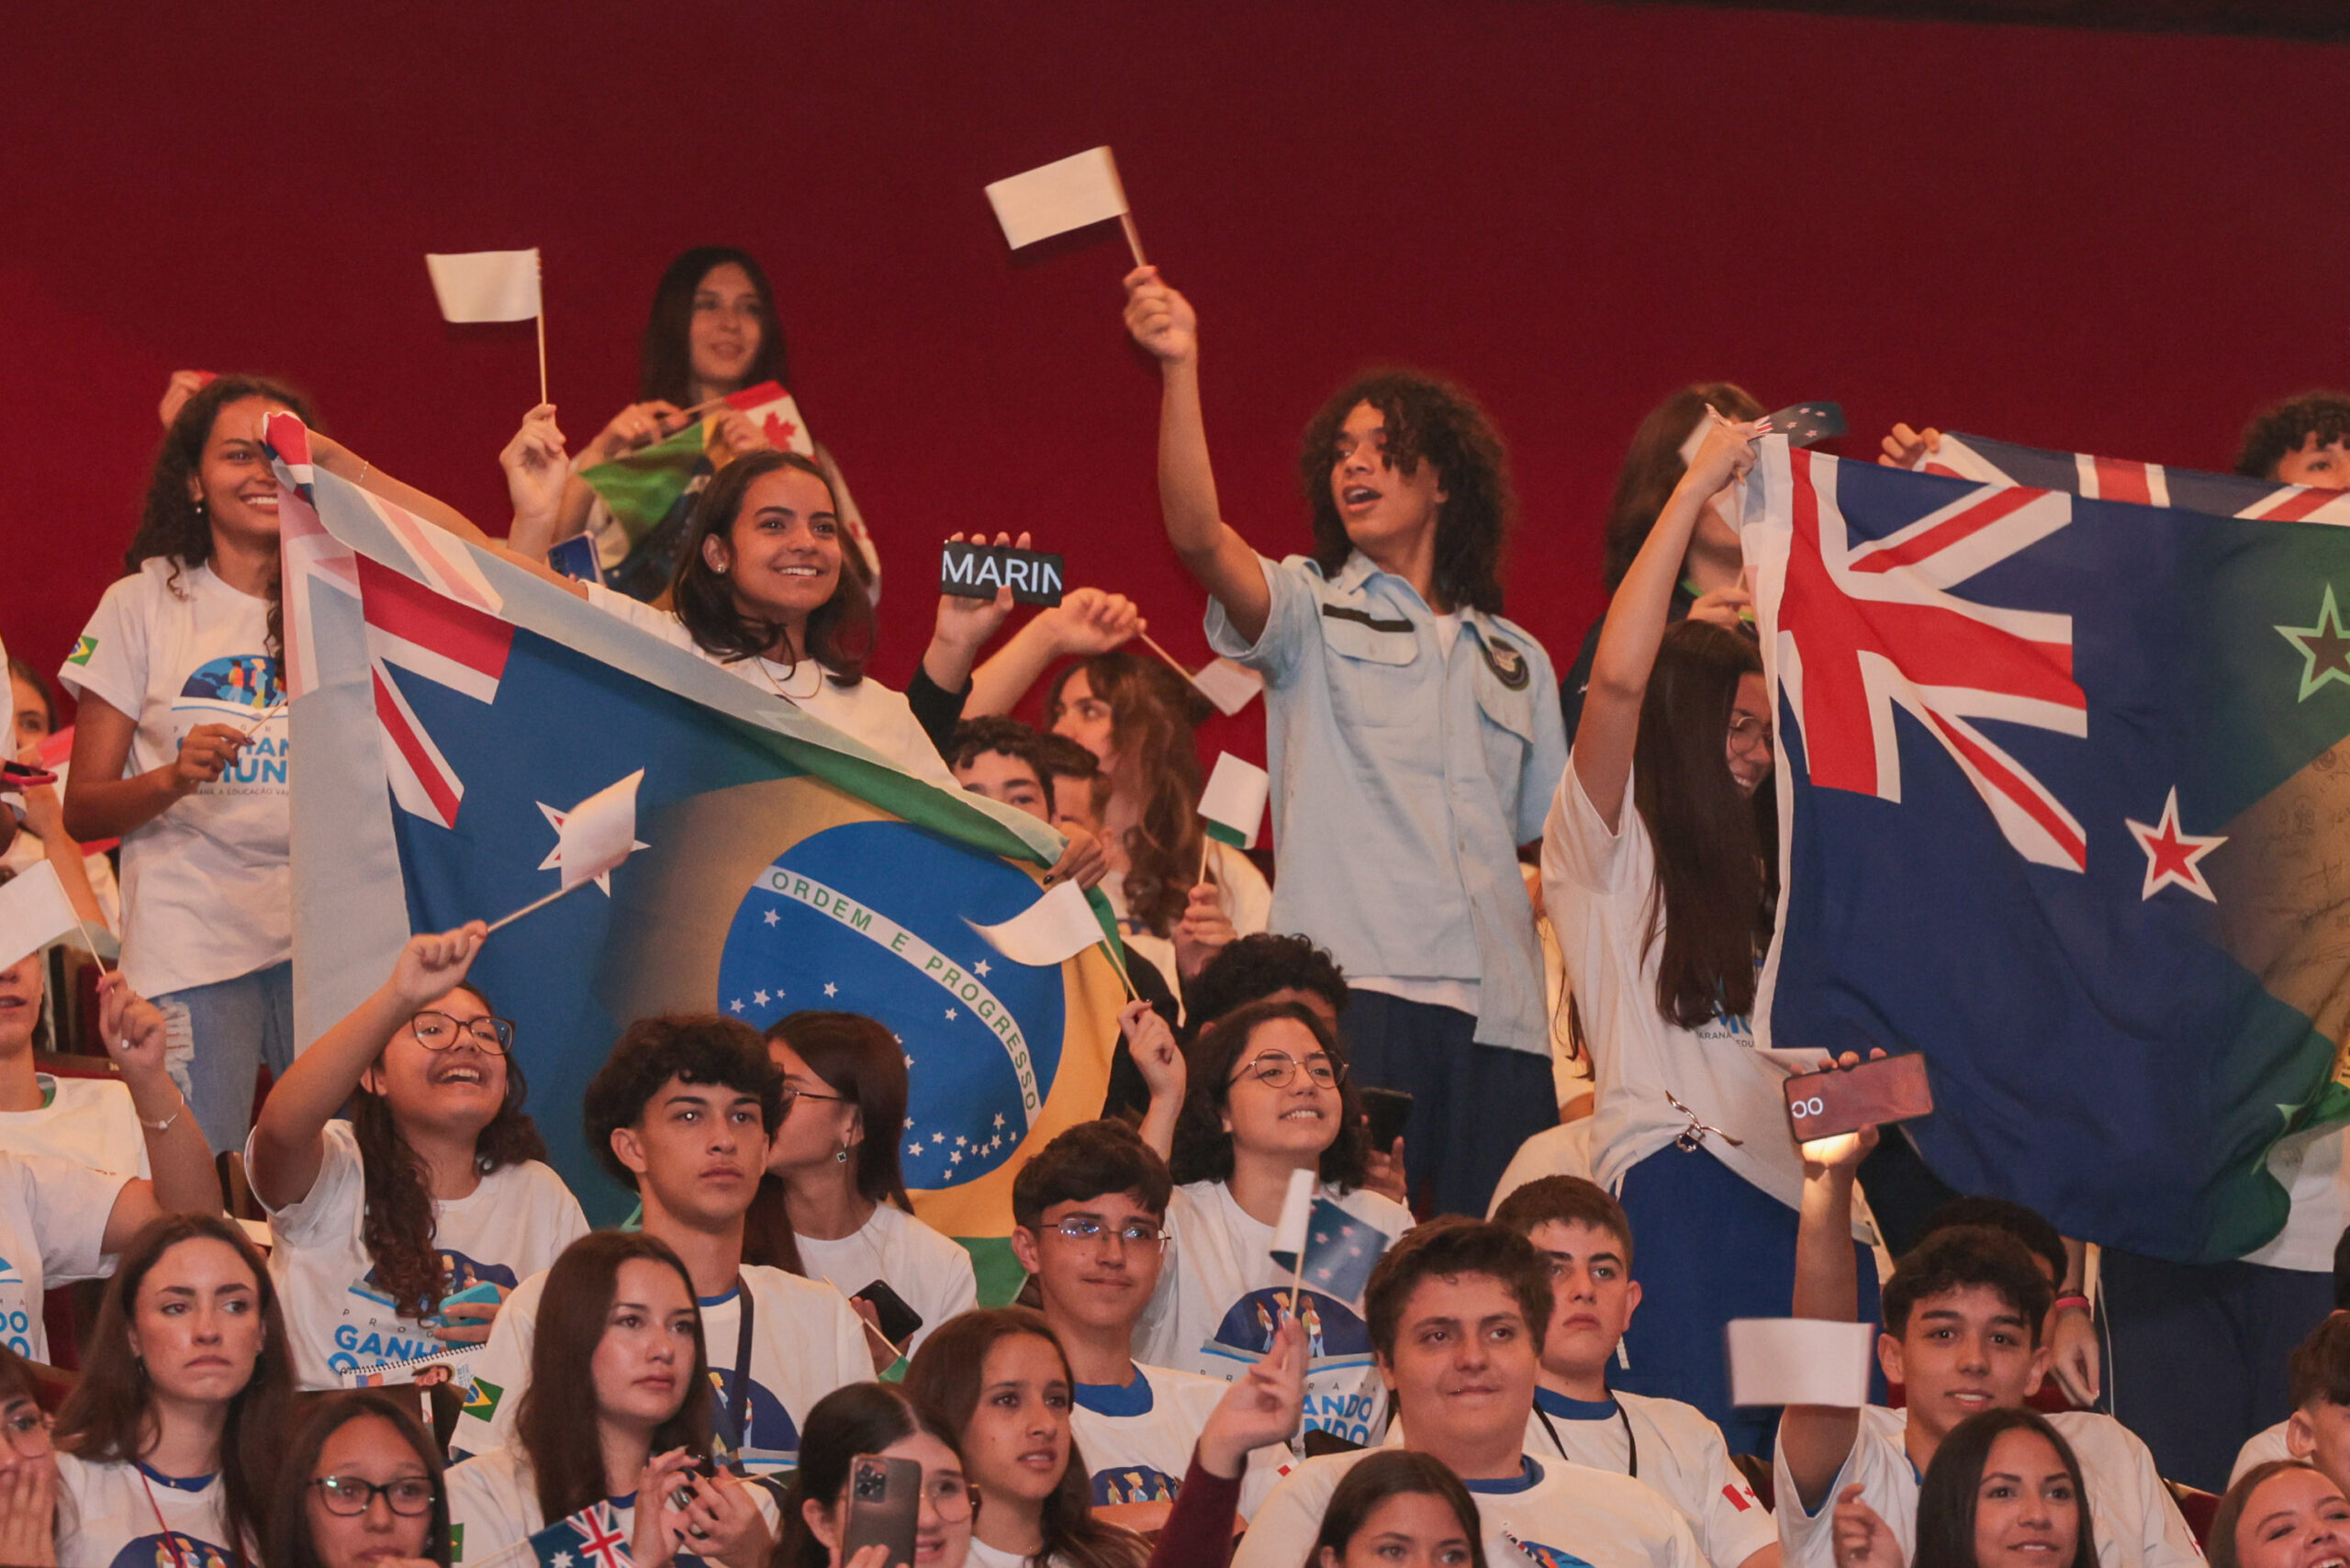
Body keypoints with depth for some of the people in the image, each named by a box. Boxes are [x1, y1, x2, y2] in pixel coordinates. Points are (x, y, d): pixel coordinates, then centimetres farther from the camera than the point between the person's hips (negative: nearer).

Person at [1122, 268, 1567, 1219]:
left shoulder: (1515, 661, 24)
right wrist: (1179, 369, -22)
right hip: (1350, 989, -4)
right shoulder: (1309, 612, 12)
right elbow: (1197, 532, -9)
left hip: (1493, 1015, 4)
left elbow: (1553, 846, 27)